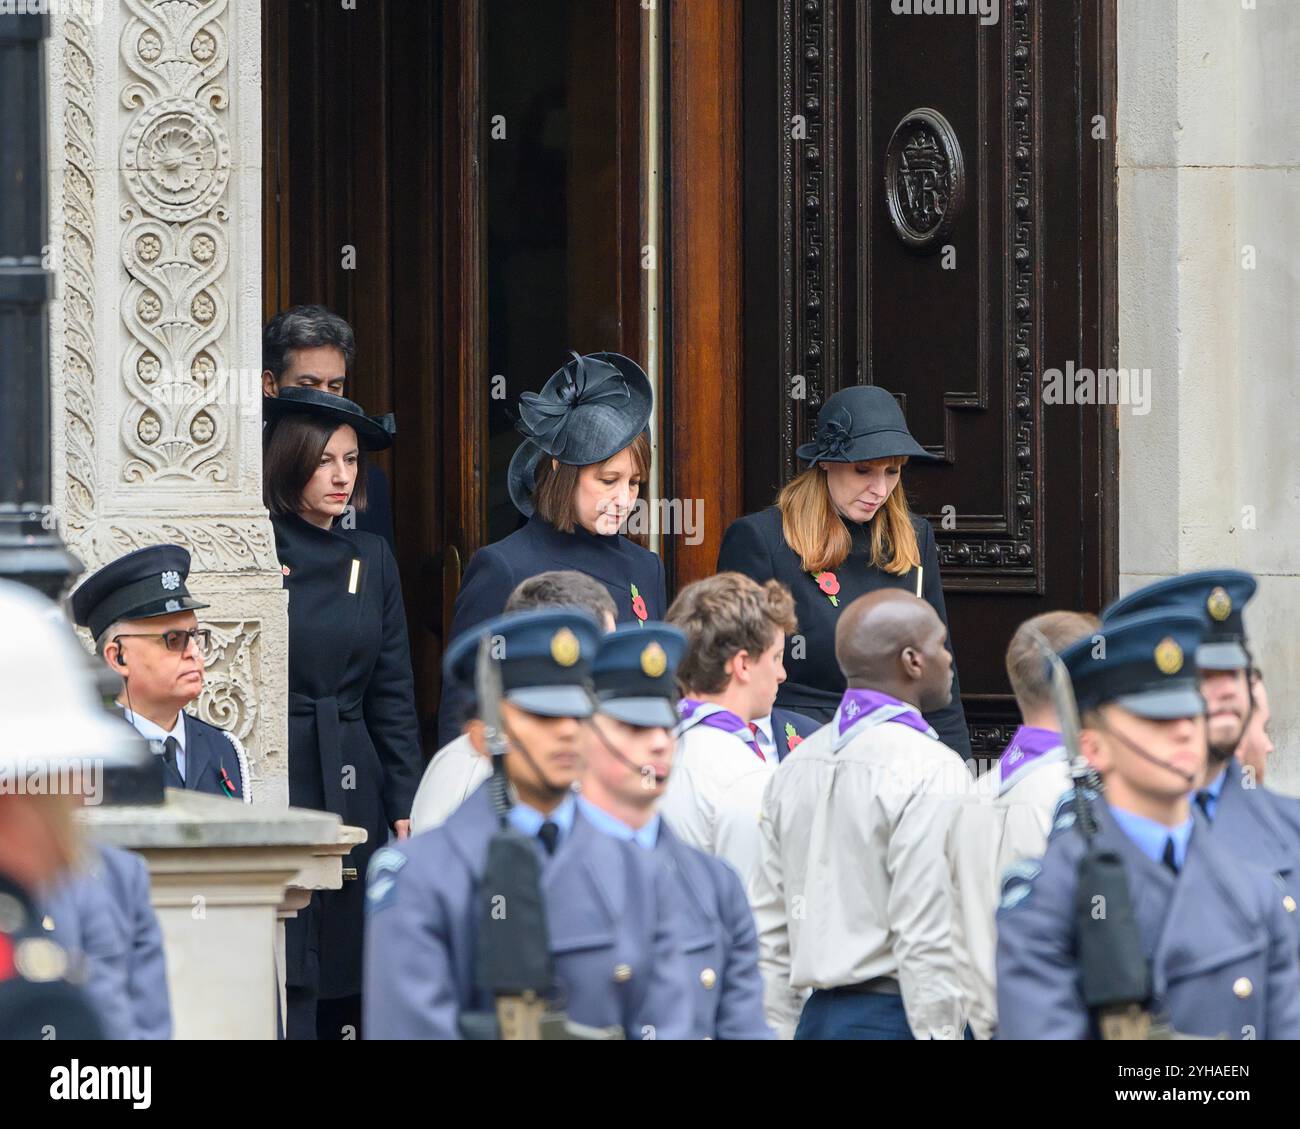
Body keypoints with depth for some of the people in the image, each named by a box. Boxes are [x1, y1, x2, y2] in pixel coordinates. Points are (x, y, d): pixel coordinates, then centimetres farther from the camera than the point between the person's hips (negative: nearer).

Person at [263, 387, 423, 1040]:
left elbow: (393, 693, 14)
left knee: (343, 981, 5)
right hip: (273, 783, -5)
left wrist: (406, 804, 8)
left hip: (353, 787, 5)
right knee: (285, 989, -10)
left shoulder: (371, 559, 13)